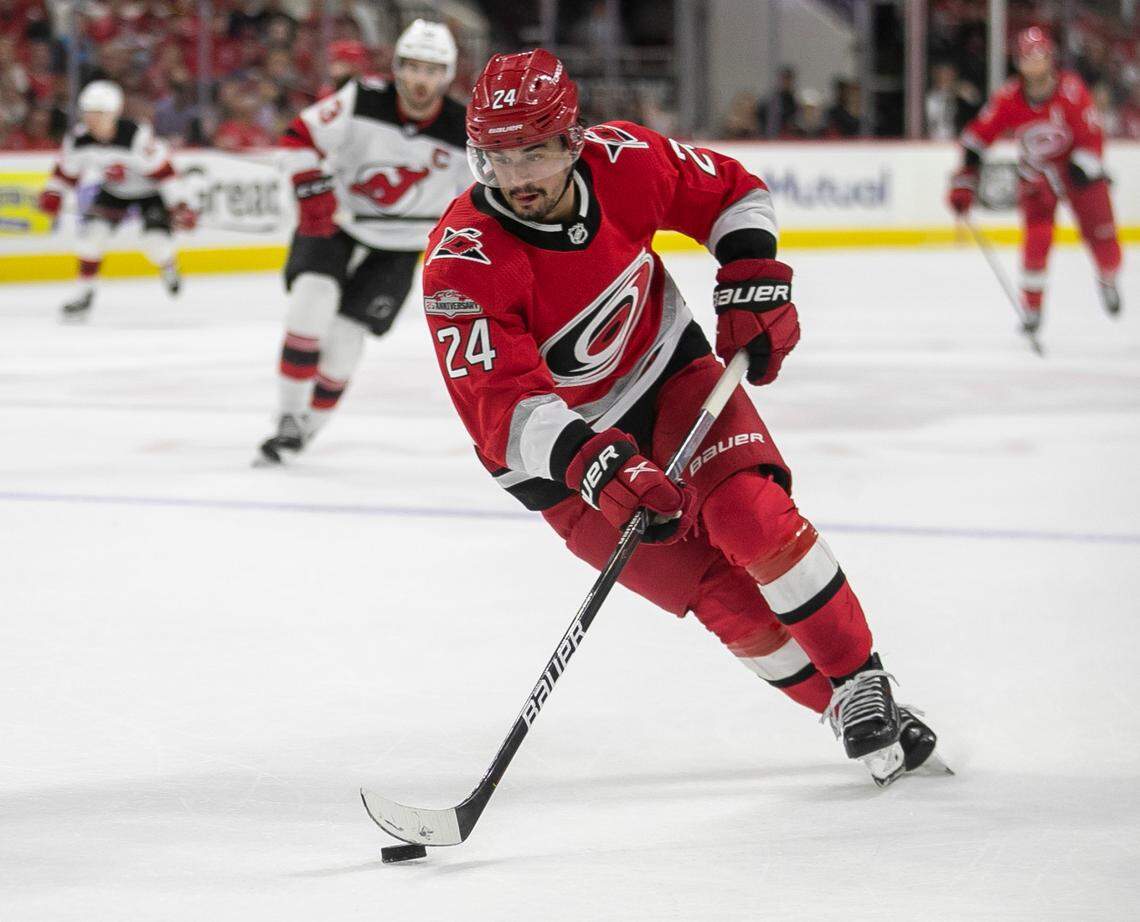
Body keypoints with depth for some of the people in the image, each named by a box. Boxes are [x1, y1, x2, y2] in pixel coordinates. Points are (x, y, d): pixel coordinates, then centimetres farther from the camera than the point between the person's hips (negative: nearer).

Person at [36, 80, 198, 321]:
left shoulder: (136, 135, -35)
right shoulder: (78, 139, -18)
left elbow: (163, 171, -30)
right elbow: (66, 170, -1)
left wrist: (179, 206, -31)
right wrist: (52, 193, -15)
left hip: (151, 191, -4)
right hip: (113, 191, 4)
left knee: (155, 240, -21)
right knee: (93, 230, -16)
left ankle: (169, 267, 17)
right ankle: (84, 291, -2)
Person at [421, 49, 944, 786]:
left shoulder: (624, 160, -19)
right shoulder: (463, 263, -30)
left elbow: (734, 195, 1)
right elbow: (503, 408, -37)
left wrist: (756, 286, -11)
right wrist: (592, 464, -51)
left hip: (665, 369, 2)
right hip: (557, 448, -2)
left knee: (754, 517, -20)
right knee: (724, 596, -10)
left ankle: (865, 683, -4)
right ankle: (845, 709, 7)